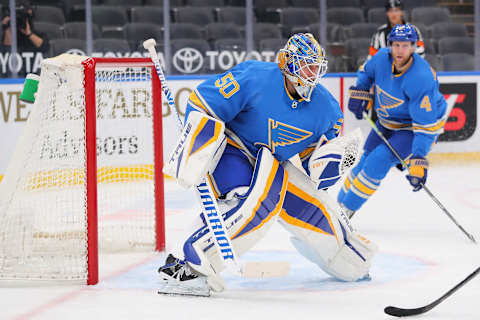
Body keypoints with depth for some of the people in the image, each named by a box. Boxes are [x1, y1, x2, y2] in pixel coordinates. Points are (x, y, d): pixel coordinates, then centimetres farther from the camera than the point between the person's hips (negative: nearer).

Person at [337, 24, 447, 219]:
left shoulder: (422, 78, -34)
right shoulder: (382, 58, -16)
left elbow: (425, 124, -35)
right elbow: (366, 72, 12)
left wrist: (419, 160, -39)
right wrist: (359, 92, -5)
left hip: (413, 128, -6)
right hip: (387, 122, 6)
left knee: (379, 160, -20)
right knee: (365, 163, 8)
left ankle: (346, 210, -7)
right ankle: (338, 204, 27)